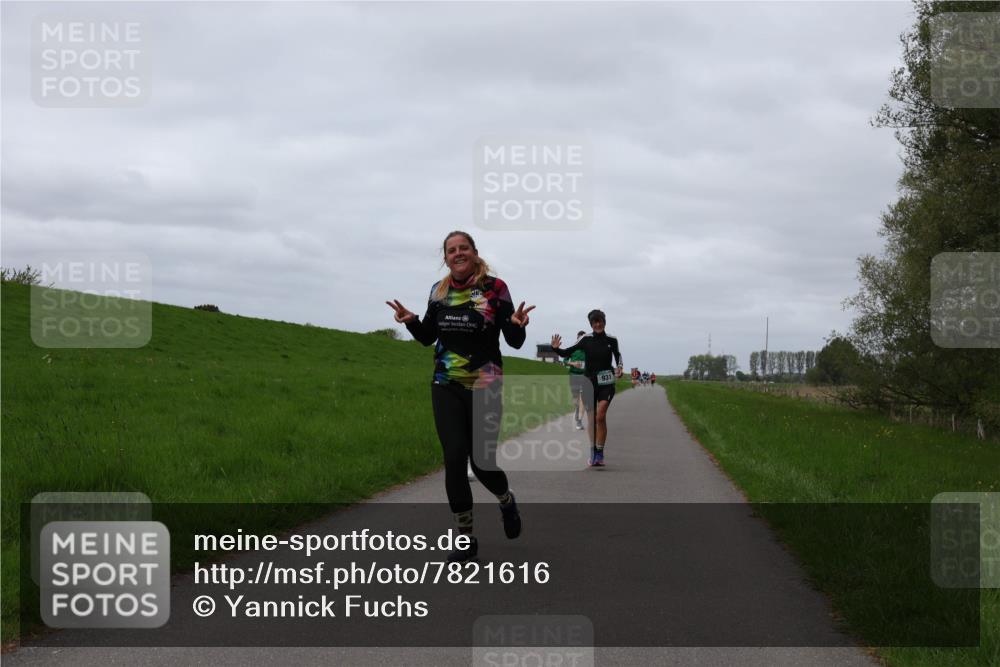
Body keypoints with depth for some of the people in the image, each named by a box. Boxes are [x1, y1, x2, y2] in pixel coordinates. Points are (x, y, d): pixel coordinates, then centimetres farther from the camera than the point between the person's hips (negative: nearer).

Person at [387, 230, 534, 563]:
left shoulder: (495, 288, -7)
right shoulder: (438, 291, 3)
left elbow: (515, 342, -5)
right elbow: (428, 336, 14)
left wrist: (518, 325, -28)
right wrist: (411, 321, -7)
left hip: (485, 388, -3)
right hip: (446, 388, 3)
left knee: (482, 462, -3)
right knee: (454, 459, -6)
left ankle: (507, 502, 34)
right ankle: (466, 538, 7)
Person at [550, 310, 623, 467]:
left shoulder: (611, 340, 1)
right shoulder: (586, 339, -2)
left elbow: (618, 355, 20)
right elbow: (567, 353, -1)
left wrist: (619, 368, 3)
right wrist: (555, 349, -19)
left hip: (606, 383, -1)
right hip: (590, 382, 1)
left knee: (600, 416, -16)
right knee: (591, 418, 6)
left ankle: (600, 453, -12)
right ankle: (593, 453, 19)